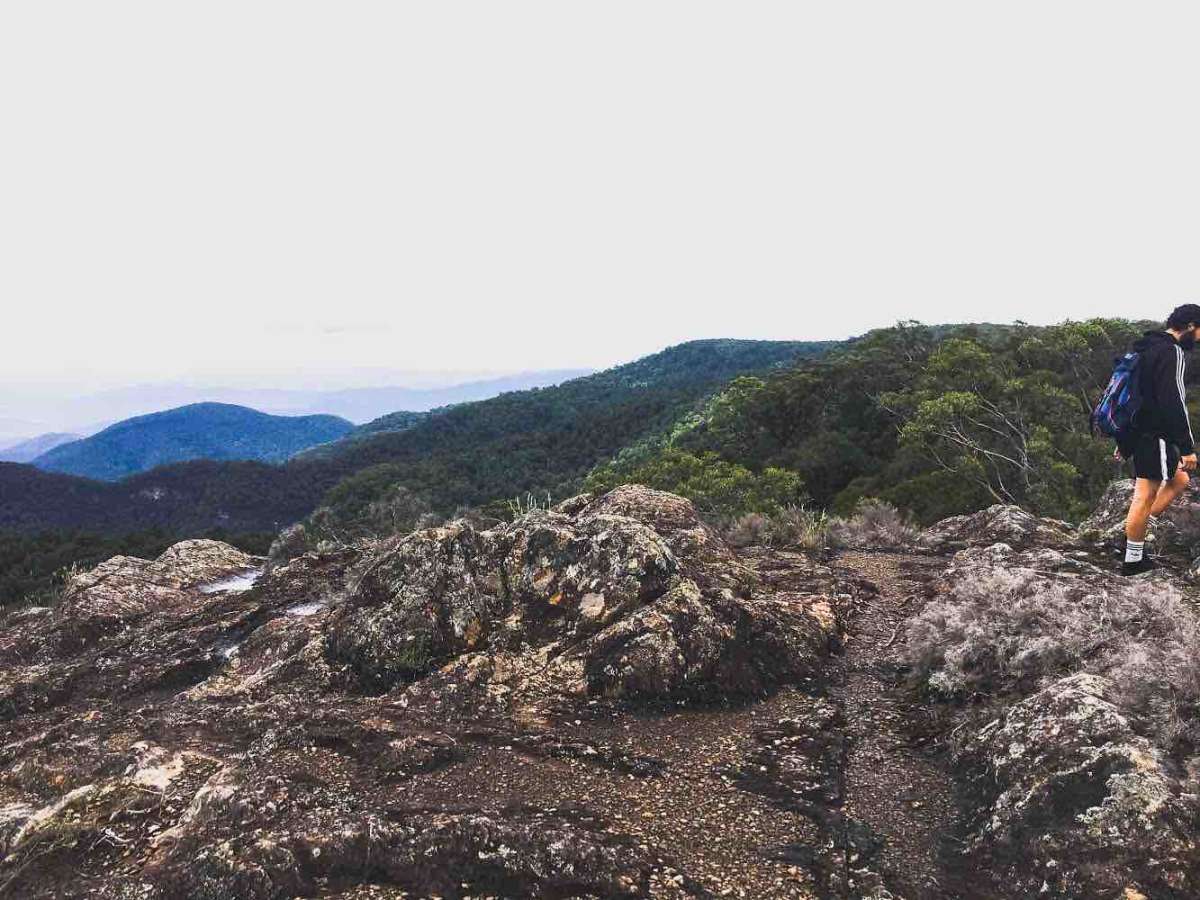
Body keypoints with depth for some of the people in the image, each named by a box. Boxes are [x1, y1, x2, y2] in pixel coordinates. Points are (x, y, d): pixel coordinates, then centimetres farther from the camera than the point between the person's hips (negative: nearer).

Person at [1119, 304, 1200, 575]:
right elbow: (1173, 403, -22)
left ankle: (1136, 534, 15)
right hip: (1154, 437, -10)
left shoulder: (1145, 349, 17)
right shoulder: (1171, 352, -14)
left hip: (1138, 435, 10)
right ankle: (1133, 560, 3)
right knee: (1145, 497, -4)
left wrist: (1123, 441, 26)